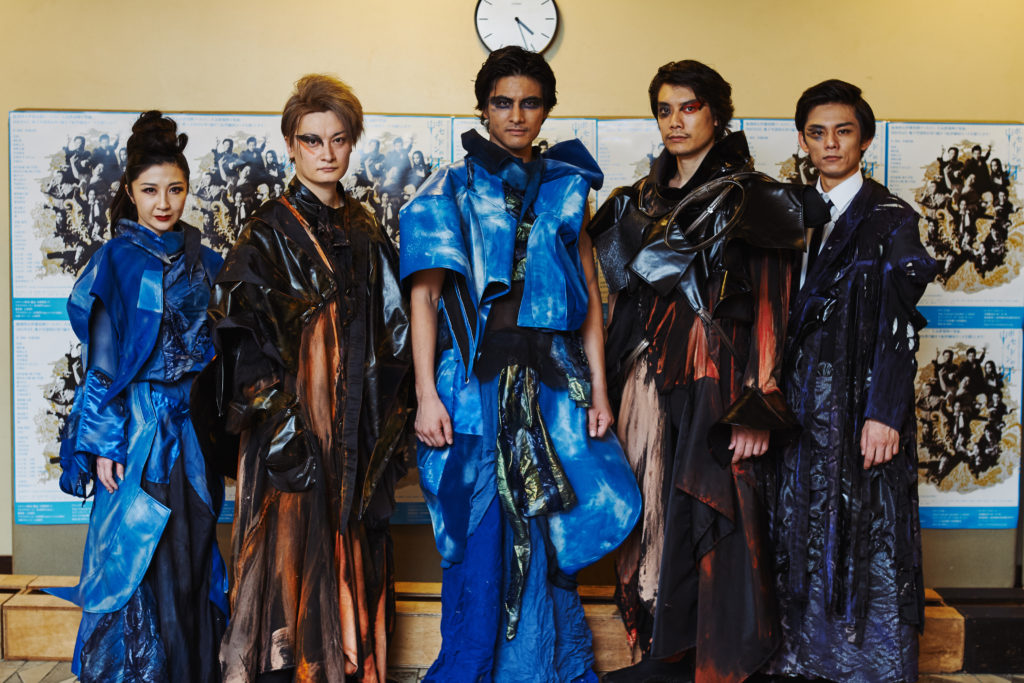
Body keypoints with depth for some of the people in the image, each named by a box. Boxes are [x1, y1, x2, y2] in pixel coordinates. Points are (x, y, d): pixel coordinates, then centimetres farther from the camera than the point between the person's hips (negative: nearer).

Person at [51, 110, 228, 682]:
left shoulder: (206, 262, 9)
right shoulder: (116, 261, -4)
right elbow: (102, 361, -6)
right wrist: (103, 443, -10)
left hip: (195, 422, 4)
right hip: (137, 423, -4)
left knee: (193, 554, 10)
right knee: (134, 552, 1)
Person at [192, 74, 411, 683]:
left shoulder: (367, 232, 12)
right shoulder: (270, 231, -4)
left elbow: (390, 332, 14)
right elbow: (240, 333, -10)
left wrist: (390, 424, 8)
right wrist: (279, 423, -17)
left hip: (356, 431, 5)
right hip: (291, 426, -5)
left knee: (354, 560, 10)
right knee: (292, 554, -2)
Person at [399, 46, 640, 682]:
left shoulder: (566, 187, 14)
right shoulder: (453, 188, 6)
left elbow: (588, 295, 12)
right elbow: (425, 295, -1)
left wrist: (598, 388, 4)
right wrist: (427, 395, -10)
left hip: (553, 384, 3)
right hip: (477, 384, -2)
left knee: (545, 539, 5)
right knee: (482, 543, -1)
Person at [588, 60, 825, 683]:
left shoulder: (751, 198, -2)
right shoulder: (641, 200, 14)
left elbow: (768, 309, -9)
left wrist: (755, 407, -16)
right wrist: (616, 391, 13)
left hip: (713, 381, -5)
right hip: (647, 381, 5)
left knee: (706, 518, -4)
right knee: (654, 511, 8)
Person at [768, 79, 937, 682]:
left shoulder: (890, 219, -3)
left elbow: (899, 326, -9)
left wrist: (884, 413, -16)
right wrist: (776, 397, 9)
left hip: (861, 401, -5)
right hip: (804, 400, 5)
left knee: (869, 537, -1)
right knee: (805, 532, 9)